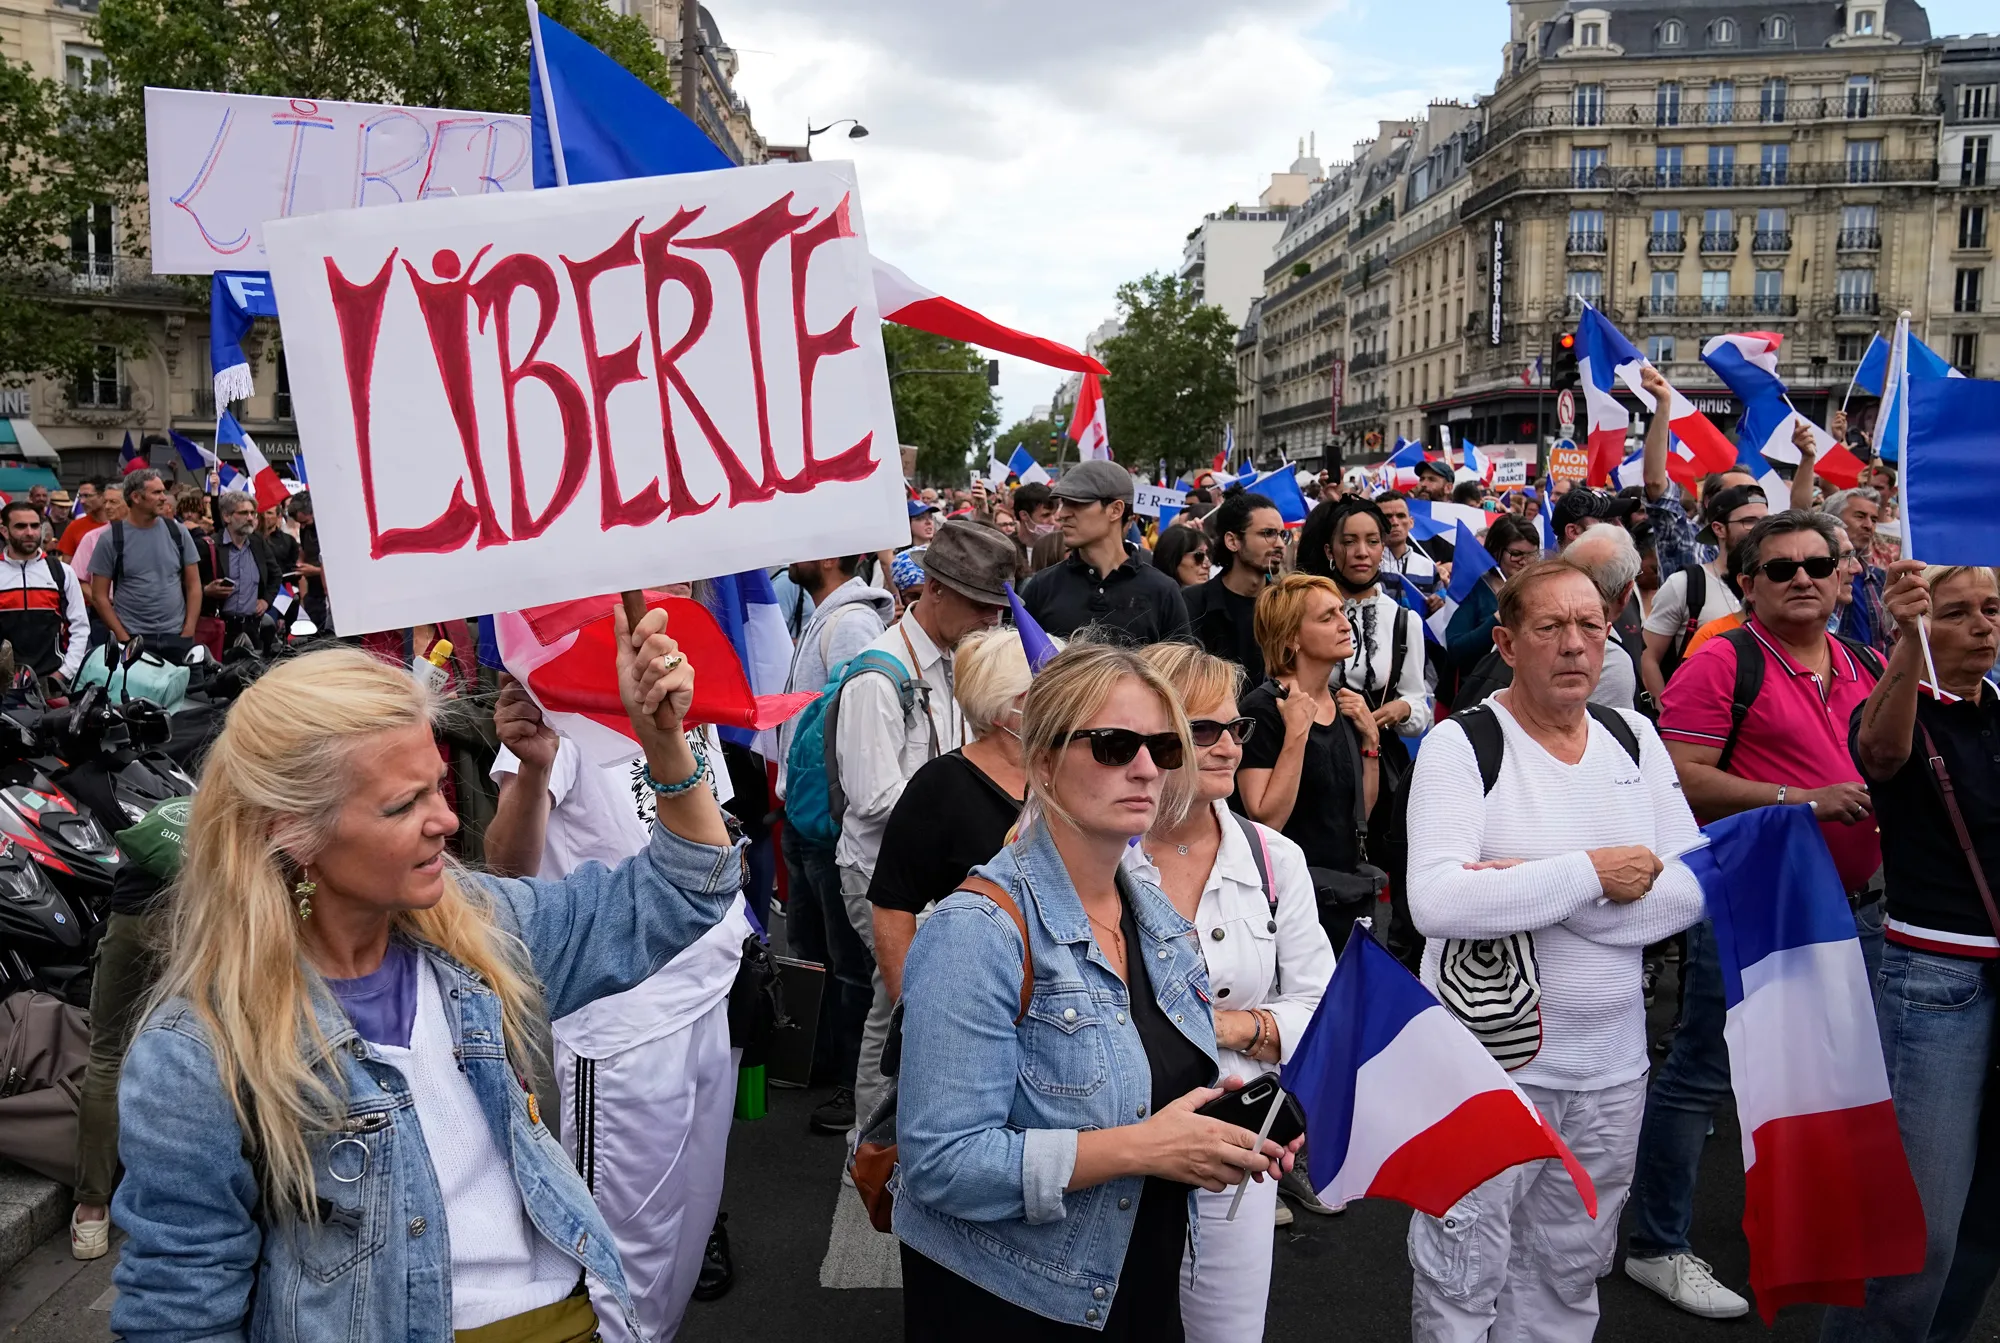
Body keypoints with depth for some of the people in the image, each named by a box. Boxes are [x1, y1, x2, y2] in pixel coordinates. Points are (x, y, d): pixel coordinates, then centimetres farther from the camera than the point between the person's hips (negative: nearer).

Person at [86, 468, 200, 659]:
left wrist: (188, 632, -2)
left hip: (177, 638, 2)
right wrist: (123, 638, -7)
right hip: (132, 639, -2)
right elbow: (99, 596, 1)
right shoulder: (111, 539, 0)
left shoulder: (177, 532, 6)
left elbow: (193, 585, 8)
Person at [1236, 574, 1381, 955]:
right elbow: (1266, 820, -21)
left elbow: (1362, 811, 14)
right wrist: (1295, 734, -24)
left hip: (1352, 892, 7)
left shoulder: (1346, 703, 8)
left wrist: (1370, 739, 2)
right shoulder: (1263, 708, -14)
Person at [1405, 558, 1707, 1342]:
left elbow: (1694, 888, -2)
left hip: (1612, 1062, 5)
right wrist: (1592, 873, -19)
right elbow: (1435, 903, -23)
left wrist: (1536, 893, -15)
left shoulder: (1634, 737, 5)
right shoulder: (1463, 743, -11)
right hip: (1488, 1058, -5)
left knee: (1569, 1279, 20)